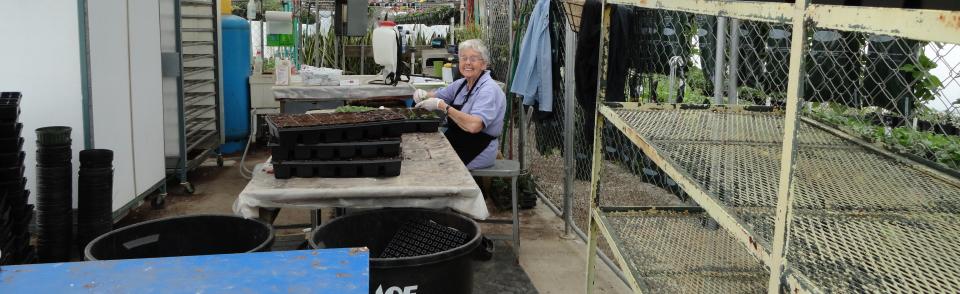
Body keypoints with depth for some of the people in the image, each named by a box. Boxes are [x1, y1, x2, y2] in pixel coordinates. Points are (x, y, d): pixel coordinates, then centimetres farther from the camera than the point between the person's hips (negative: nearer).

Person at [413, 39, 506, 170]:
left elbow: (473, 125, -33)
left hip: (477, 152, -7)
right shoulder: (462, 83, 7)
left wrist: (442, 106, -29)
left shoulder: (489, 89, -19)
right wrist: (424, 95, -6)